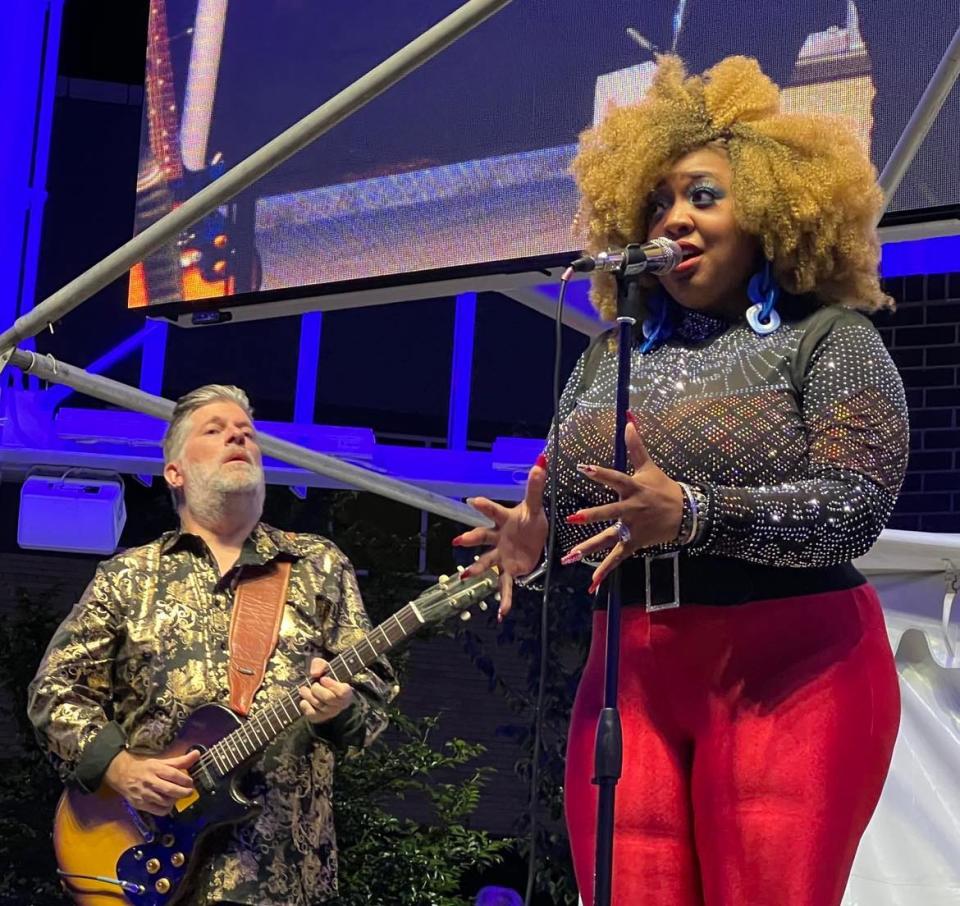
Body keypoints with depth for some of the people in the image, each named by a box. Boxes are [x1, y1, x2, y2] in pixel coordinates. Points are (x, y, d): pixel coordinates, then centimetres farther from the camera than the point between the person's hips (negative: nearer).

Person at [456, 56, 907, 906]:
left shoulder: (829, 338, -1)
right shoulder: (610, 357, 14)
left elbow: (856, 507, -15)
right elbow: (563, 512, 14)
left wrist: (692, 514, -28)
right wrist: (531, 538, -11)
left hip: (792, 675, -4)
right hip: (631, 678, 5)